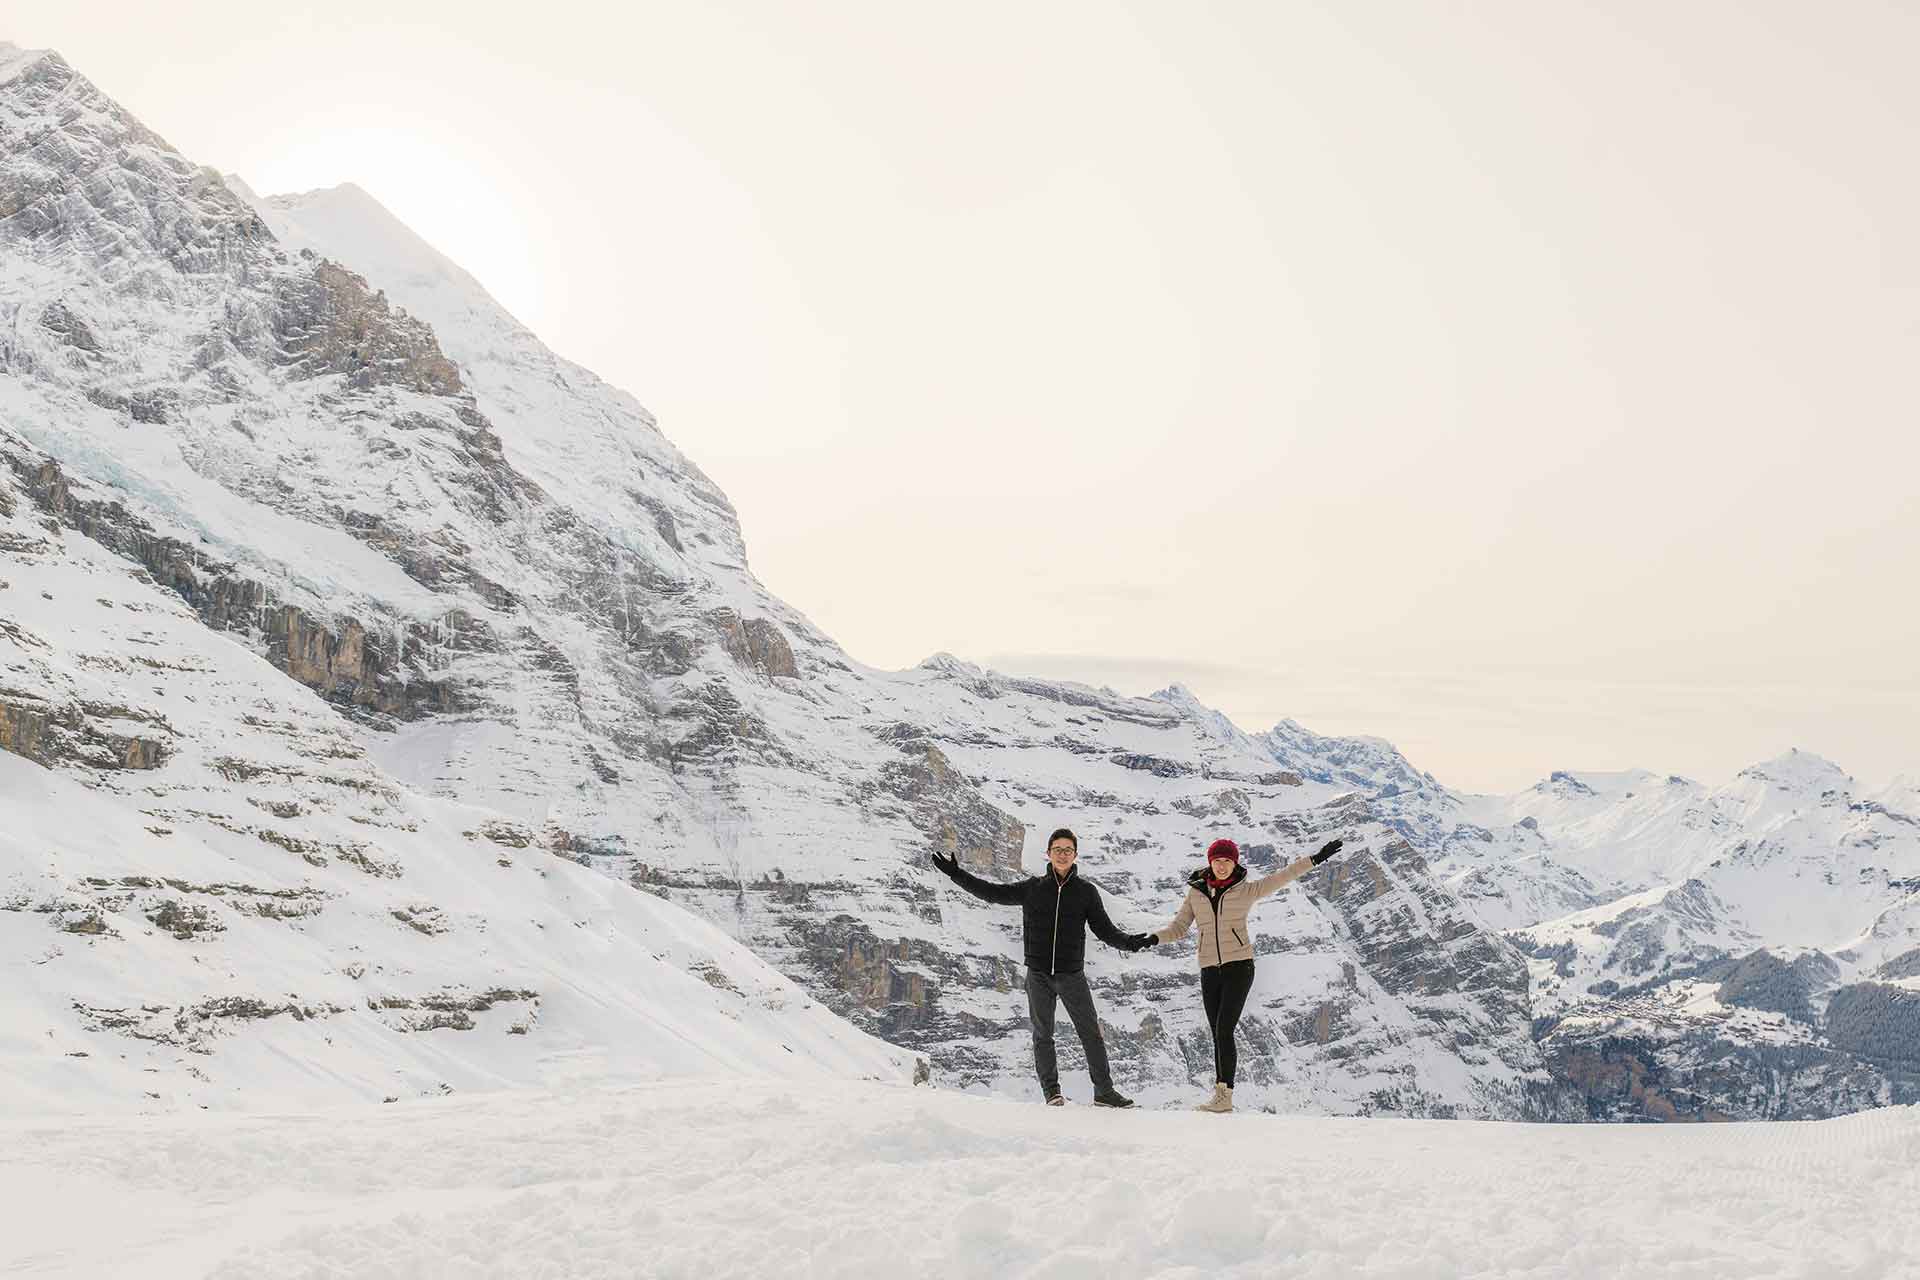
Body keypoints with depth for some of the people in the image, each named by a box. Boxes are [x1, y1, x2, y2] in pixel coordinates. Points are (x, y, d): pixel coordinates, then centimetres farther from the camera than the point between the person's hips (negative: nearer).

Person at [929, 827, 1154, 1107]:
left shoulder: (1086, 891, 4)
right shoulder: (1032, 889, 5)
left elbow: (1104, 930, 4)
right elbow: (993, 892, 10)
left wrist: (1129, 942, -15)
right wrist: (956, 874, 4)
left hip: (1072, 975, -1)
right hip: (1039, 975, 1)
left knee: (1091, 1033, -2)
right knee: (1042, 1034, 5)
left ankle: (1104, 1091, 4)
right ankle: (1051, 1090, 13)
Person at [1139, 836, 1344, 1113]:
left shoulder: (1246, 890, -2)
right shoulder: (1196, 893, 6)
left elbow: (1281, 878, -8)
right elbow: (1178, 929, 7)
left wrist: (1316, 858, -15)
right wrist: (1153, 938, -12)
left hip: (1239, 966, -4)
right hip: (1210, 970, 4)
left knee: (1224, 1031, -13)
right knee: (1218, 1035, 5)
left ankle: (1224, 1095, -12)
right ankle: (1221, 1095, 9)